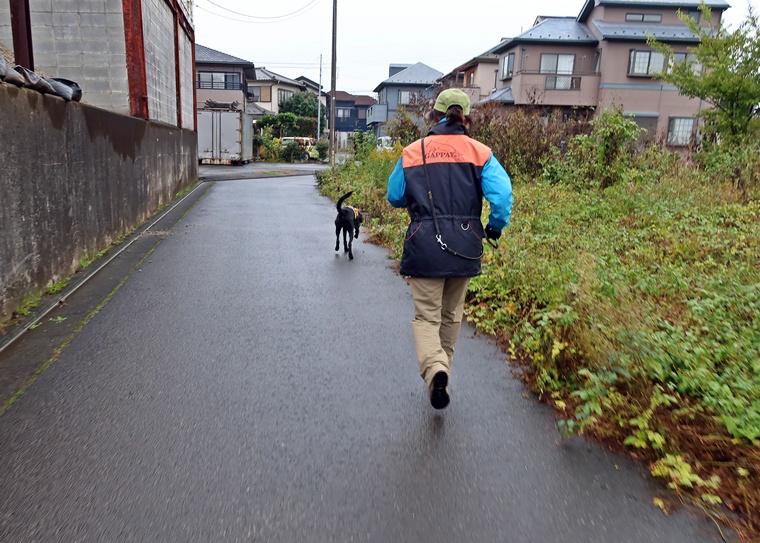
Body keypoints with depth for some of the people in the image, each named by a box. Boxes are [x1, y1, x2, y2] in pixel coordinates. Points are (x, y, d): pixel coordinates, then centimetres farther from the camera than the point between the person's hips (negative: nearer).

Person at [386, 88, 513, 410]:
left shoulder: (412, 152, 2)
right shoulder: (480, 152, 0)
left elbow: (395, 197, 10)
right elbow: (502, 194, -11)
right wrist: (495, 227, 6)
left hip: (424, 245, -1)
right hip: (465, 246, 2)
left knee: (426, 316, 4)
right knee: (451, 315, 19)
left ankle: (434, 368, -22)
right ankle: (442, 373, 34)